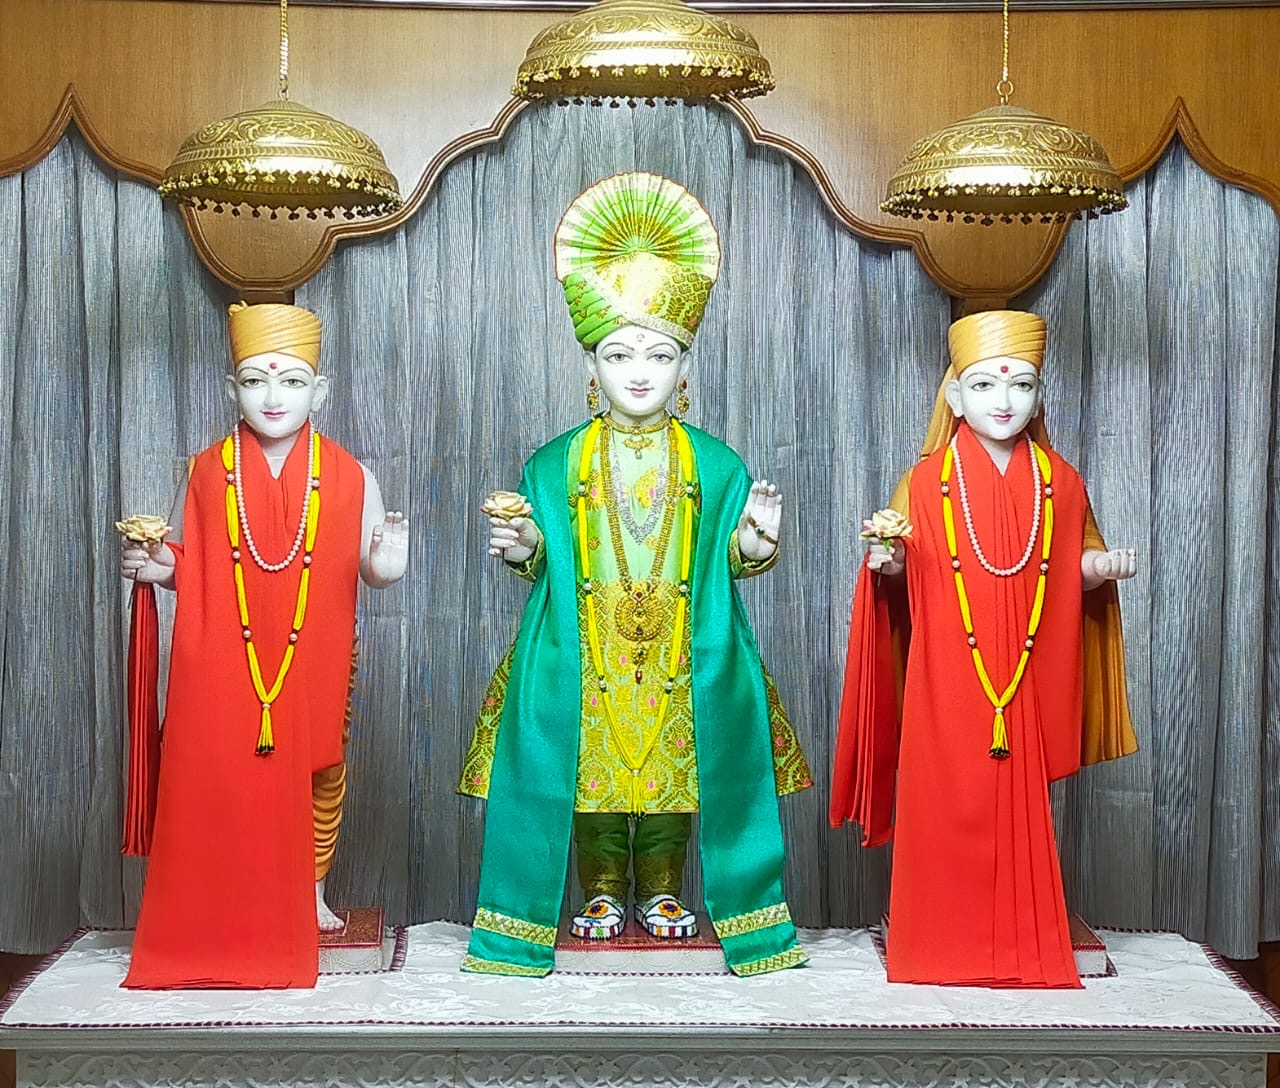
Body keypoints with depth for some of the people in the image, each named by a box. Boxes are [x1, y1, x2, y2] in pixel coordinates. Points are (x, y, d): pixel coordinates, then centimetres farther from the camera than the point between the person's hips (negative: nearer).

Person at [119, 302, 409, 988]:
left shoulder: (349, 478, -3)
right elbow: (185, 566, 9)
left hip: (316, 663, 0)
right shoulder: (206, 473, 1)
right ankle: (223, 912, 16)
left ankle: (312, 893, 31)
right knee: (219, 778, 1)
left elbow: (368, 568, 1)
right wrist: (153, 568, -12)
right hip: (222, 667, 0)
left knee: (317, 772, 11)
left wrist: (385, 568, -22)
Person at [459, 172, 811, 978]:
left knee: (678, 760, 6)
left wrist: (754, 541, -17)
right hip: (585, 652, 0)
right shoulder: (557, 464, 3)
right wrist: (522, 547, -14)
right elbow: (542, 560, 6)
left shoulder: (714, 464, 3)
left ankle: (662, 887, 23)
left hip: (682, 652, 0)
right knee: (587, 763, 5)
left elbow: (731, 556, 3)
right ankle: (600, 888, 22)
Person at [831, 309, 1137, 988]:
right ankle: (942, 942, 13)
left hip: (1025, 686, 2)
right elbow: (902, 576, 6)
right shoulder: (927, 480, 0)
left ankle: (1021, 947, 18)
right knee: (946, 811, 0)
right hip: (945, 684, -2)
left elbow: (1075, 570, 16)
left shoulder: (1060, 484, 6)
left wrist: (1099, 568, -4)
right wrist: (887, 564, -15)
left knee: (1019, 810, 5)